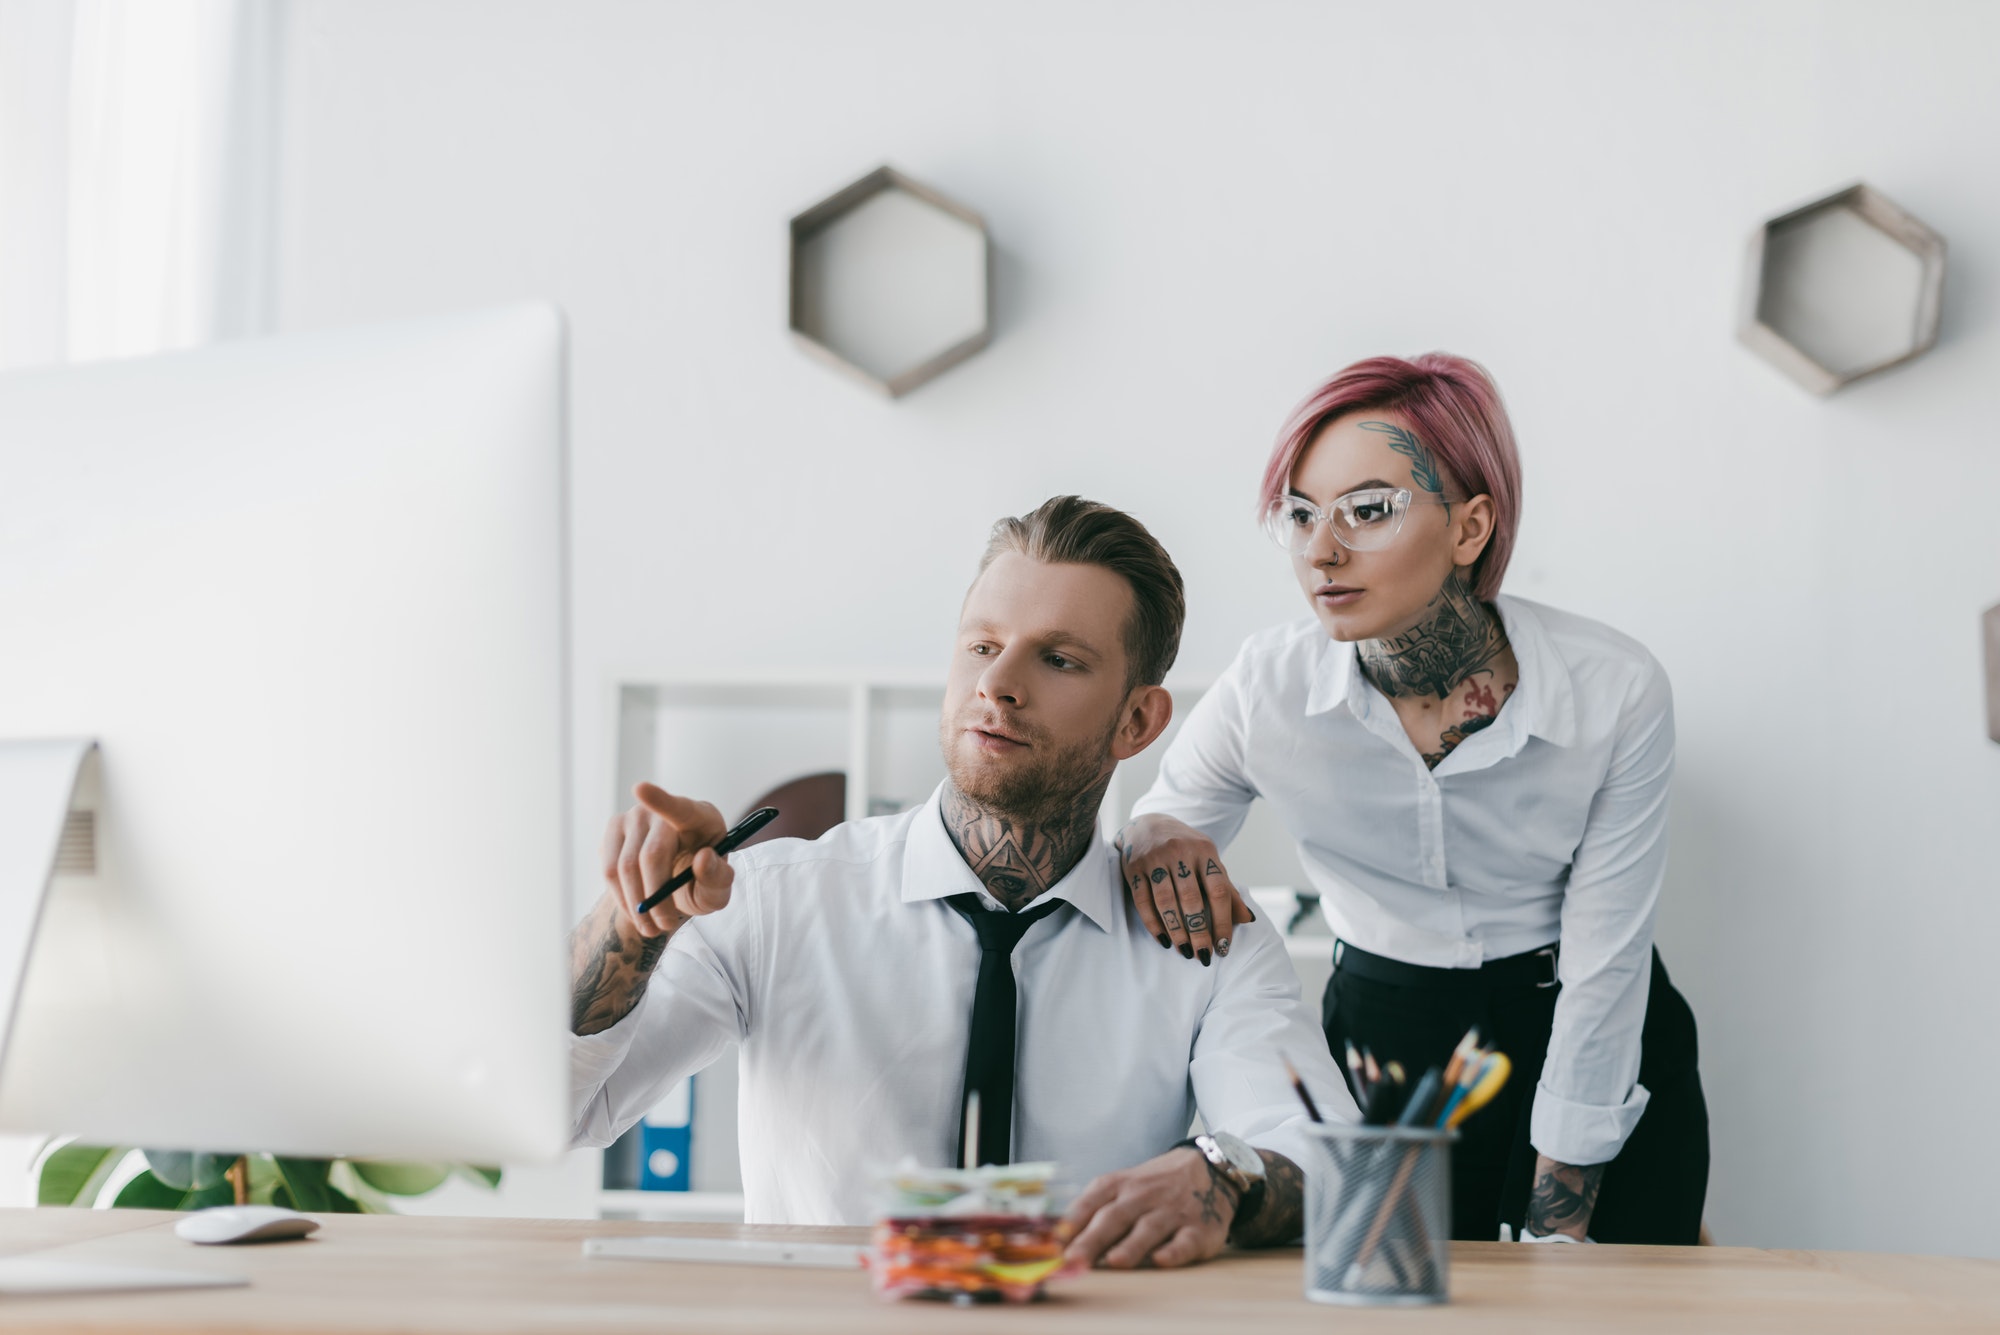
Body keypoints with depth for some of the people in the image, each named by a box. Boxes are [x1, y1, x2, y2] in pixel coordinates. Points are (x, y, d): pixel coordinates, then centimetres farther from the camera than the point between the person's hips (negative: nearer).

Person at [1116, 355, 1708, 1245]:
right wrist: (1151, 842, -27)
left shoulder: (1615, 692, -19)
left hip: (1604, 1060, -1)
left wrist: (1556, 1231, -12)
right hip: (1383, 1035, 1)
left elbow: (1603, 969, -14)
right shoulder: (1268, 688, -16)